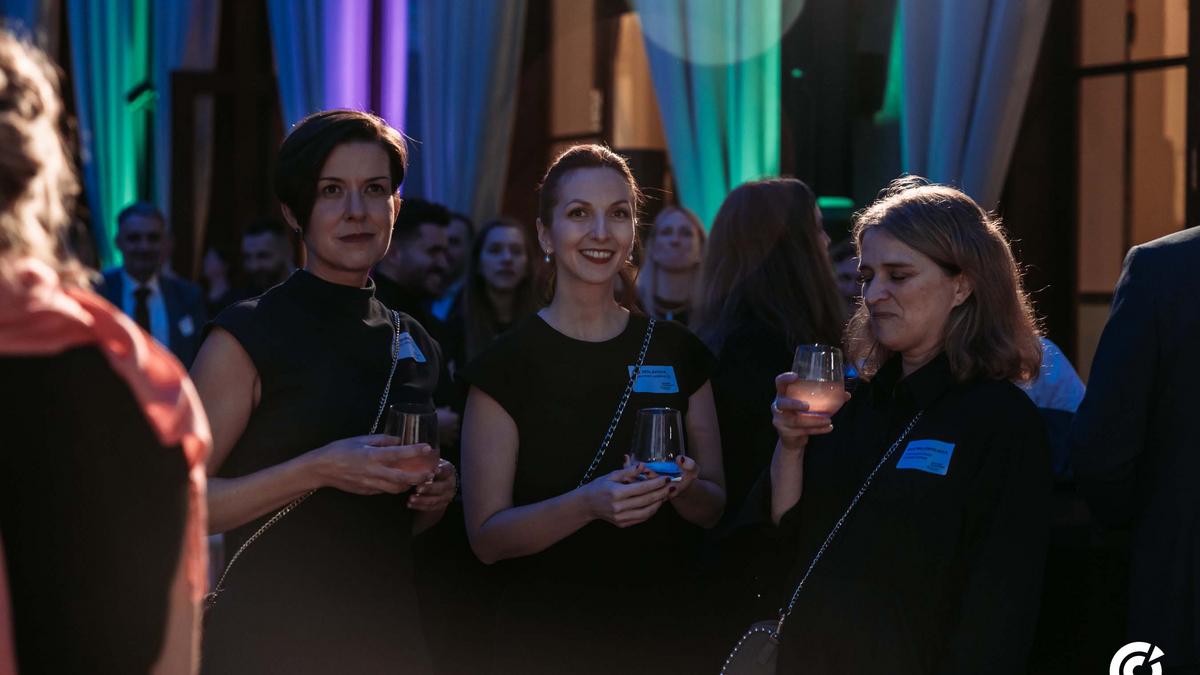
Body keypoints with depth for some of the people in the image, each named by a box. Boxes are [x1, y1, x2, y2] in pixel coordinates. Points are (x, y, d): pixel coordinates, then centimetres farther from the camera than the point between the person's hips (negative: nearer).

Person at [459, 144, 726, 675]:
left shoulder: (678, 352, 0)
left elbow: (713, 508, 6)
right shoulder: (507, 362, -9)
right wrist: (588, 503, -27)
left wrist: (682, 487, -16)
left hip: (663, 631, 3)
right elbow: (486, 536, -11)